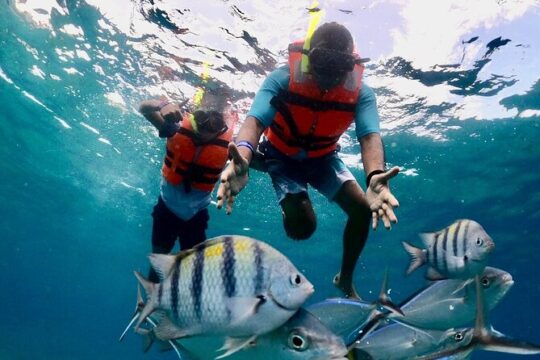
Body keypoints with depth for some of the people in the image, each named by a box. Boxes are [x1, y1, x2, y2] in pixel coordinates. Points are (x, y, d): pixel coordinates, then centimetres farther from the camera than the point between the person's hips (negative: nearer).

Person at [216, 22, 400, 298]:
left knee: (363, 209, -12)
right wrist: (243, 156, -68)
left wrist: (375, 176, -63)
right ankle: (290, 207, 21)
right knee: (302, 226, -19)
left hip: (323, 158, 3)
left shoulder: (360, 92, -24)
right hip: (284, 157, -2)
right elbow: (255, 119, -44)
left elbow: (370, 135, -39)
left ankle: (345, 280, 11)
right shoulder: (282, 79, -30)